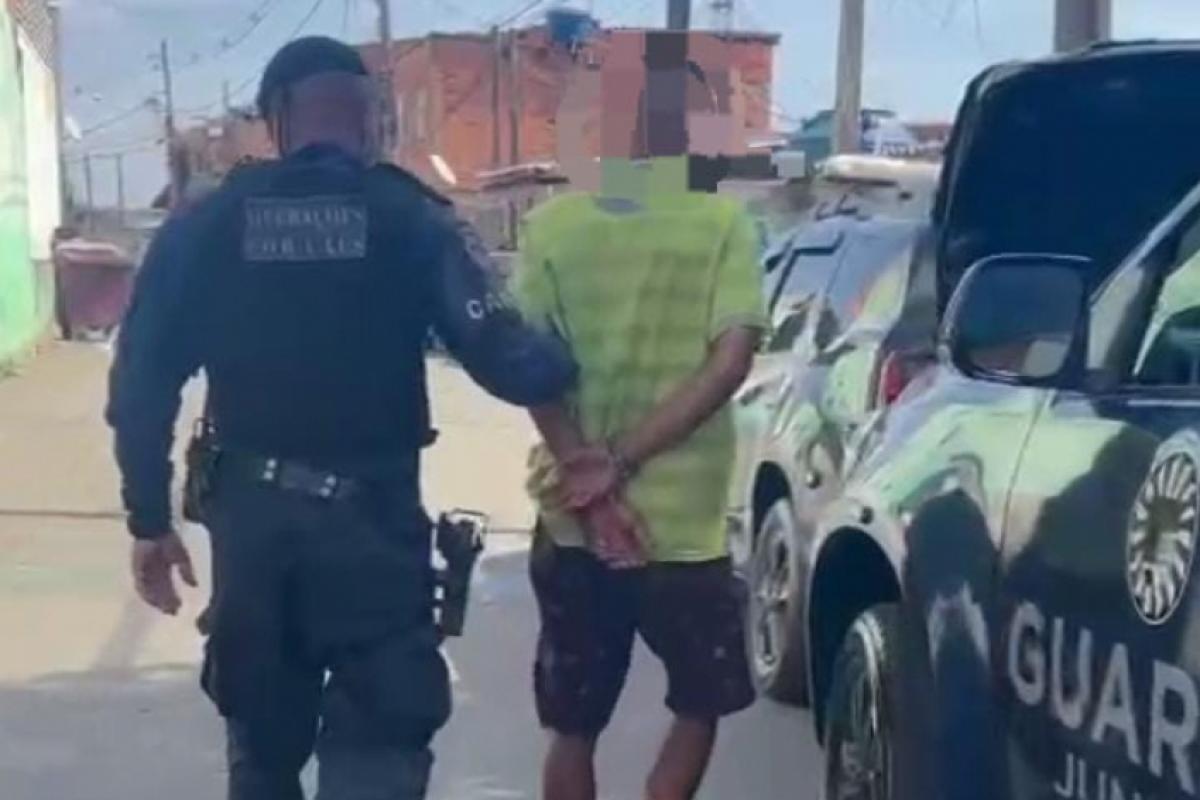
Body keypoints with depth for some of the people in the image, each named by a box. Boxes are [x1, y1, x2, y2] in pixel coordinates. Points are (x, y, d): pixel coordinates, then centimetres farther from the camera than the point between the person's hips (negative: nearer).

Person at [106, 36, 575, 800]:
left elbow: (142, 383, 0)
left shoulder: (204, 227, 2)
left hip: (252, 515, 3)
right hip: (372, 515, -3)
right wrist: (563, 364, 8)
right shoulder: (412, 220, -6)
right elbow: (501, 355, -13)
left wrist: (151, 520, 9)